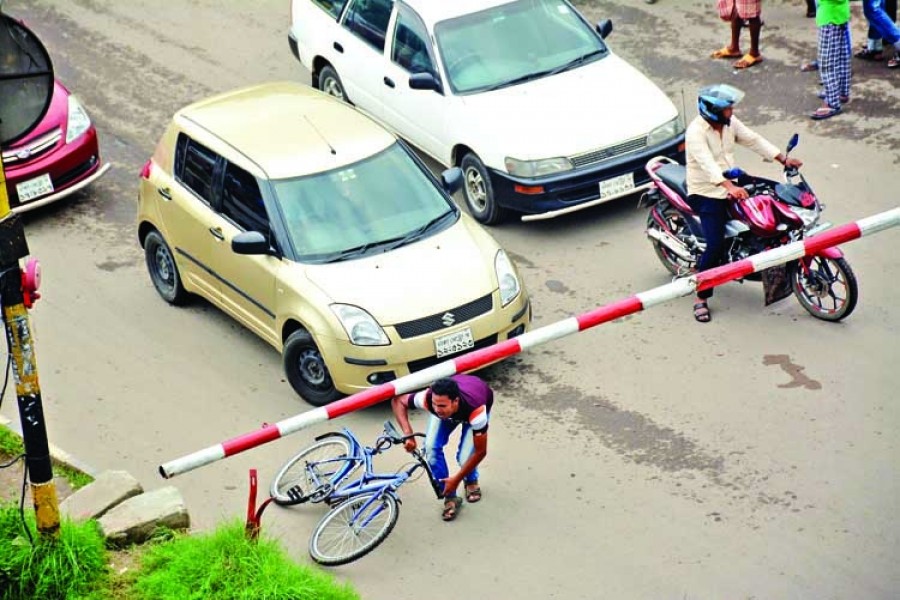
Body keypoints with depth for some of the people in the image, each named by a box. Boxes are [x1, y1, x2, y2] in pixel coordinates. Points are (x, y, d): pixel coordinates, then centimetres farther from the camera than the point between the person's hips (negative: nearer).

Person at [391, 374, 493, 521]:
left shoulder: (476, 409, -46)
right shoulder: (428, 398, -41)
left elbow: (480, 452, -32)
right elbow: (397, 401, -22)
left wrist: (456, 479, -26)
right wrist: (408, 434, -35)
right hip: (448, 412, 2)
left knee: (465, 457, -20)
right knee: (431, 447, -20)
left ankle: (471, 481, 17)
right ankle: (450, 497, -1)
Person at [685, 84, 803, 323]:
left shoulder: (730, 123, 3)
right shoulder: (696, 132, -22)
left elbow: (754, 140, 6)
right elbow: (707, 164, -35)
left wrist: (783, 158, -4)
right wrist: (729, 187, -49)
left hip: (731, 187, 8)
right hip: (706, 194, -8)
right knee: (715, 245, -19)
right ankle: (701, 299, -7)